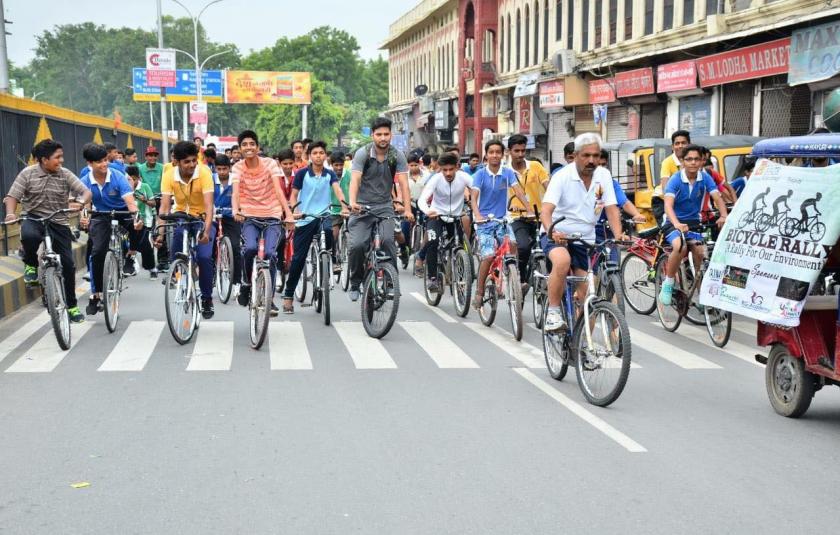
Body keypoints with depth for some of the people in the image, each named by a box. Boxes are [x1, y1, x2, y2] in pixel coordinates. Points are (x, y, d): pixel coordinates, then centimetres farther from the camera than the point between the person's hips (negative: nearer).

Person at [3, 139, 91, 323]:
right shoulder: (28, 173, -5)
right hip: (33, 218, -2)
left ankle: (72, 306, 17)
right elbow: (12, 196, -7)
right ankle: (31, 265, -5)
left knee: (68, 264, -1)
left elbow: (86, 192, -9)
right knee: (29, 236, -39)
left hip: (59, 222, 2)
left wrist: (80, 203, -32)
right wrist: (10, 214, -27)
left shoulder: (65, 174, -3)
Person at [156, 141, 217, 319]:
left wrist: (206, 231, -43)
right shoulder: (169, 176, -18)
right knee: (175, 258, -9)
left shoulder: (204, 172, -25)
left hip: (202, 218, -2)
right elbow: (164, 206, -21)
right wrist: (160, 234, -32)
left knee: (204, 257, -20)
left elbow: (209, 205, -31)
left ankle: (207, 298, -2)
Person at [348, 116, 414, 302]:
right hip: (362, 206, -1)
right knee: (357, 245, -15)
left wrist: (407, 209, -23)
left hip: (384, 206, 1)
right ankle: (355, 284, 7)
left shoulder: (397, 156, -4)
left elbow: (403, 182, -11)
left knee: (387, 240, -23)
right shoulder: (363, 153, -9)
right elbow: (355, 179, -20)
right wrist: (352, 202, -38)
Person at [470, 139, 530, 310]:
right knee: (489, 256, -16)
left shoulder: (508, 173, 1)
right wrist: (477, 215, -32)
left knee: (512, 244, -23)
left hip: (502, 219, 2)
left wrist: (530, 211, -21)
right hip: (484, 221, -2)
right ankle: (479, 292, 2)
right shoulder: (480, 174, -4)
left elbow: (519, 192, -7)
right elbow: (474, 197, -14)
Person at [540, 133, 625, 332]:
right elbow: (546, 210, -25)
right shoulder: (562, 176, -14)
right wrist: (552, 232, -46)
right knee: (562, 261, -37)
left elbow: (611, 208, -6)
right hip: (557, 235, -4)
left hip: (585, 240, 4)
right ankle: (553, 312, -22)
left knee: (585, 295, 0)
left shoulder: (604, 176, -2)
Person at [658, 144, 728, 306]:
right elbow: (668, 205, -27)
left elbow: (717, 197, -14)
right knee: (680, 247, -32)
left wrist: (724, 216, -34)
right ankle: (667, 284, -13)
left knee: (700, 252, -18)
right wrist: (677, 224, -45)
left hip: (693, 222, 4)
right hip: (674, 223, -3)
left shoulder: (705, 178, -4)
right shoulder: (675, 180, -14)